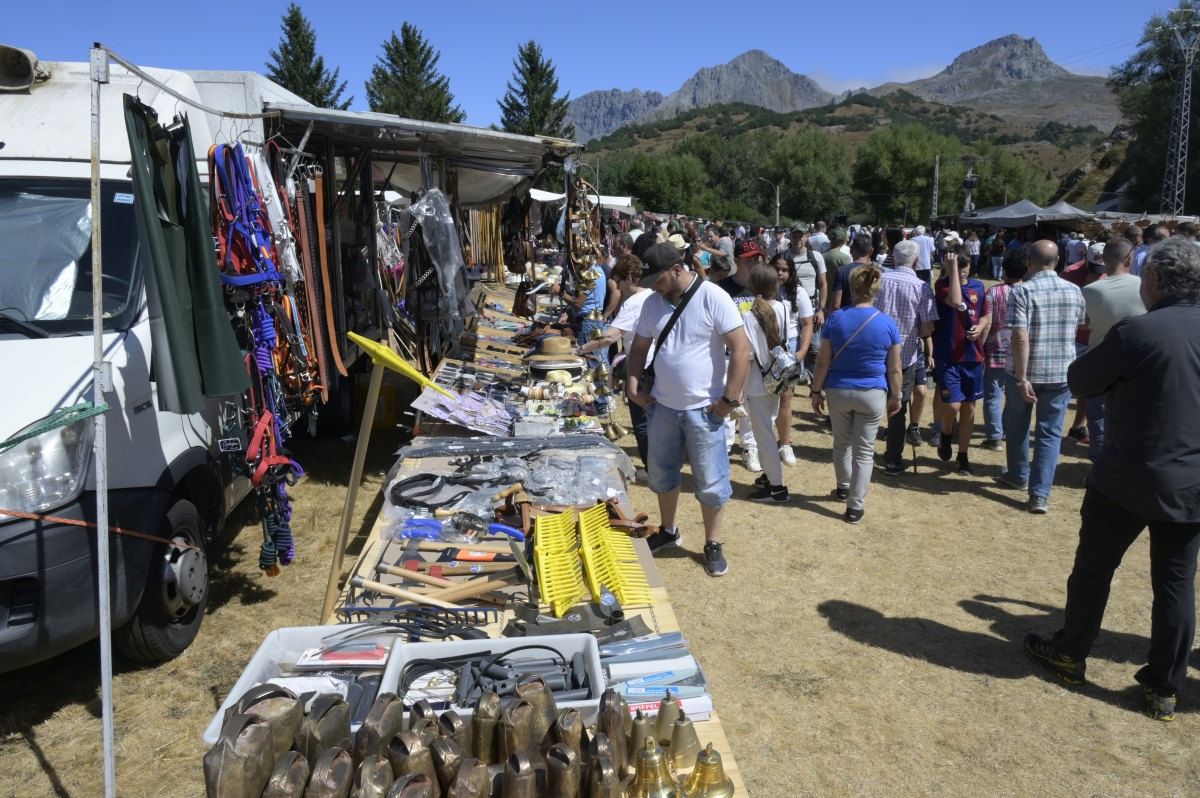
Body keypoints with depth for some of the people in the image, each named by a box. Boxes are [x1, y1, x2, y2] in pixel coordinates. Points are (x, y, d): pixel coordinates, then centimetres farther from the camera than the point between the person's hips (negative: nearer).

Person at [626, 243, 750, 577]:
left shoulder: (712, 298, -15)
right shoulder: (653, 302, 3)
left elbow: (741, 349, -17)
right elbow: (639, 347, 14)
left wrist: (729, 399, -18)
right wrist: (633, 382, -1)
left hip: (703, 409, -5)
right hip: (662, 406, 6)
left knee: (710, 482, 5)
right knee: (662, 474, 18)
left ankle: (713, 545, 23)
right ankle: (668, 531, 39)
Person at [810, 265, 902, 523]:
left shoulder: (836, 318, -7)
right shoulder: (887, 323, -7)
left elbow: (823, 361, -4)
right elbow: (894, 369, -2)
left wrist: (817, 390, 6)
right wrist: (896, 397, 11)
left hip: (838, 392, 1)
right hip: (873, 395, -1)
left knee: (842, 443, 22)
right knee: (864, 451, 8)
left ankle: (843, 487, 42)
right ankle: (855, 506, 9)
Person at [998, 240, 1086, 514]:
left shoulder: (1022, 291, -13)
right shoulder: (1074, 291, 1)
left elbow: (1021, 338, -22)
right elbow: (1078, 328, 16)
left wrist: (1022, 378, -20)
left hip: (1028, 371, -3)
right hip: (1062, 373, 3)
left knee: (1017, 425, 19)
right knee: (1050, 432, 7)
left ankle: (1018, 476, 36)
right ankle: (1040, 494, 1)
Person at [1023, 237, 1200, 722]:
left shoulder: (1136, 332, -17)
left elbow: (1079, 381, -5)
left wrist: (1115, 367, 12)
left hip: (1126, 480, -4)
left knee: (1094, 567, 13)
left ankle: (1070, 655, 27)